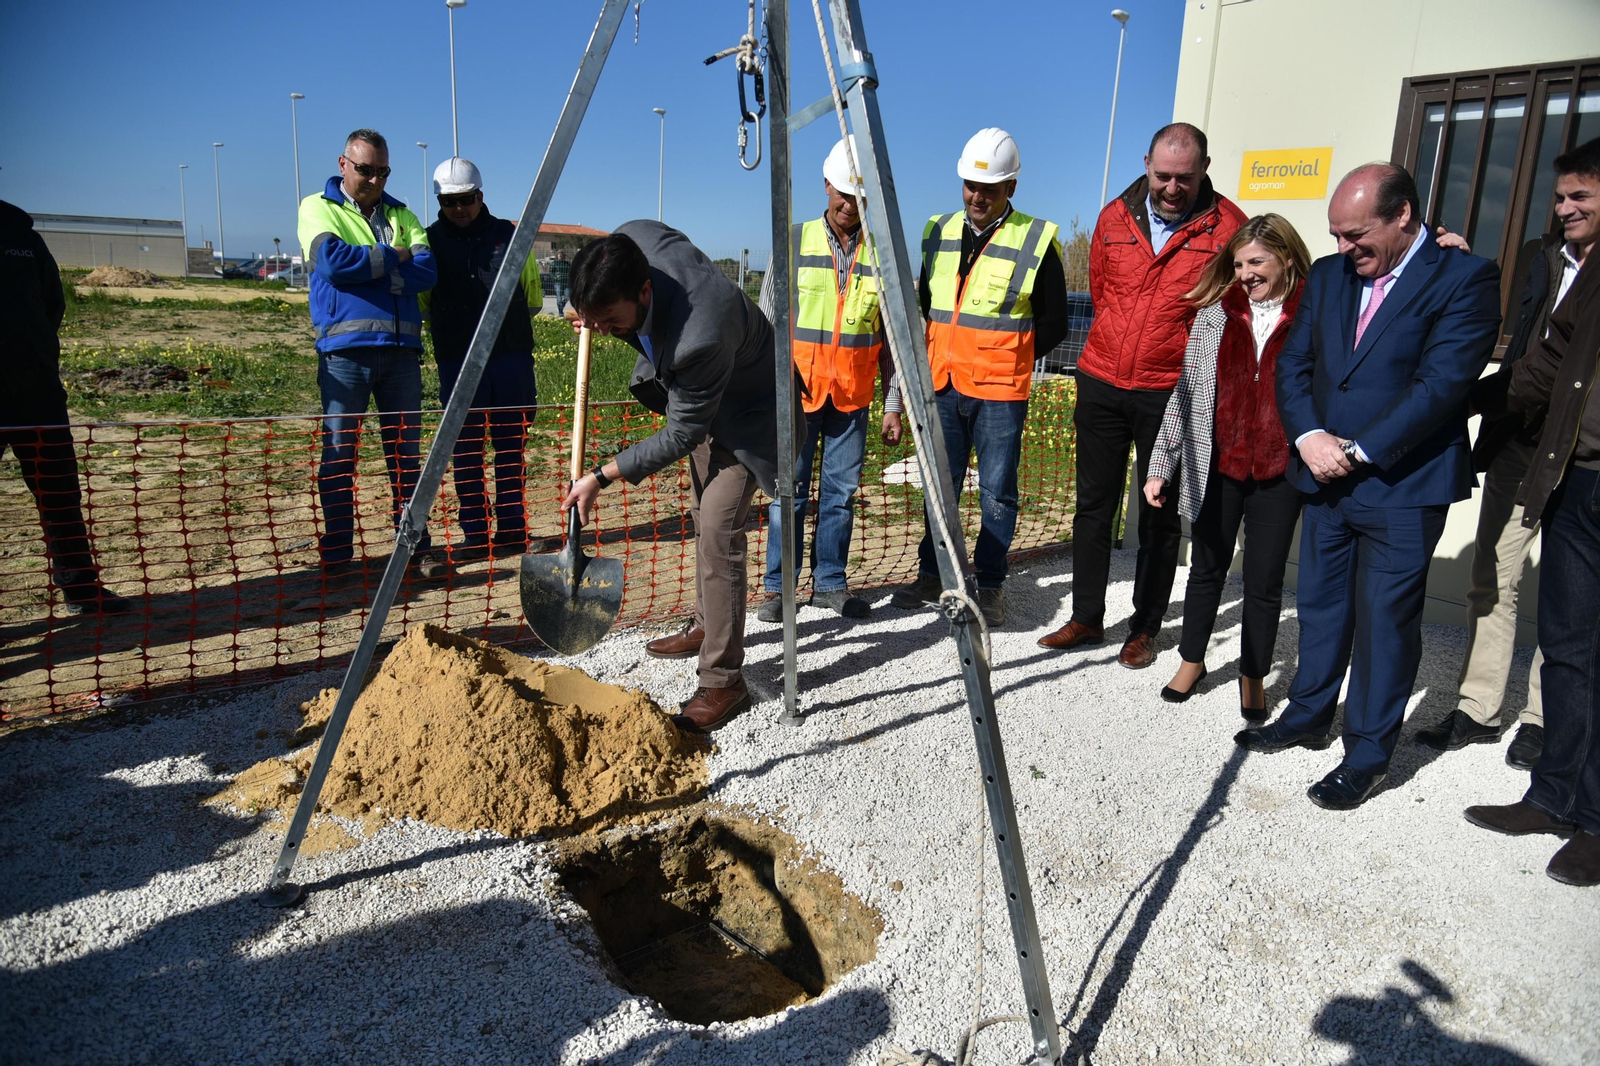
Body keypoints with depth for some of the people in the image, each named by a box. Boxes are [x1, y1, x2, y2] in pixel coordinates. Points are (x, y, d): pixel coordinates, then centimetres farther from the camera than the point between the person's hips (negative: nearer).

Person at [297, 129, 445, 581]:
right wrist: (392, 258, -3)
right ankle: (337, 555, 6)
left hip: (401, 347, 3)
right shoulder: (318, 207, 9)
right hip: (345, 348, -3)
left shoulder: (400, 215, 18)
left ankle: (416, 547, 12)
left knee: (407, 452, 6)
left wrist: (361, 263, -7)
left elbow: (426, 271, 0)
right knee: (339, 453, -1)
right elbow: (331, 260, -12)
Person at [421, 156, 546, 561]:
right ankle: (474, 533, 9)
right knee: (466, 450, 2)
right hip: (458, 361, 0)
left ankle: (512, 529, 13)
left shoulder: (510, 235, 7)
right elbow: (421, 304, 11)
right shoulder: (429, 241, 6)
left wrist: (503, 321, 10)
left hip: (512, 357, 0)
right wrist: (450, 325, 4)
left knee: (511, 447, 5)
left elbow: (534, 298, 15)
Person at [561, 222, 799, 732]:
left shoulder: (700, 337, -44)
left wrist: (602, 476, -25)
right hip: (698, 394, 9)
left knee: (718, 528, -18)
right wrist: (591, 312, -8)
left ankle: (723, 680, -9)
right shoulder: (633, 239, -24)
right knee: (703, 516, 20)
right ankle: (706, 625, 39)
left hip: (745, 412, -9)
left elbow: (681, 435, -30)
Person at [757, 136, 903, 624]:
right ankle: (778, 587, 12)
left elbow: (892, 338, 8)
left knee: (841, 492, 6)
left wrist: (893, 406, 5)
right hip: (797, 392, -1)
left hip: (852, 399, 1)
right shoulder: (795, 242, 3)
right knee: (790, 490, 1)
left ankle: (830, 583, 19)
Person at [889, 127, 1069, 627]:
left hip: (1000, 391, -4)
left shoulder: (1036, 241, -4)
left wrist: (1004, 357, -2)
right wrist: (934, 359, 9)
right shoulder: (939, 232, 9)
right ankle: (933, 575, 24)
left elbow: (1052, 324, 1)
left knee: (997, 491, 2)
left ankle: (990, 586, 13)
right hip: (943, 386, 4)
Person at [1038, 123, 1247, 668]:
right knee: (1093, 505, 10)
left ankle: (1145, 629, 19)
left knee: (1160, 516, 6)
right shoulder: (1115, 217, 5)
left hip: (1170, 393, -3)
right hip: (1101, 383, 4)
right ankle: (1086, 618, 22)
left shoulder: (1226, 225, -6)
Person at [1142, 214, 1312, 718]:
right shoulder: (1214, 317, 3)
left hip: (1280, 472, -1)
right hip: (1215, 468, 2)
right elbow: (1185, 394, 5)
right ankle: (1192, 661, 32)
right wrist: (1161, 464, 4)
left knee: (1265, 581, 8)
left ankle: (1253, 675, 26)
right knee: (1207, 568, 15)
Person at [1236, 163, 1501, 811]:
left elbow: (1441, 383, -17)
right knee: (1320, 604, 16)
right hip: (1325, 476, 6)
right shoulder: (1329, 274, 8)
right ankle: (1308, 716, 33)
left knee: (1384, 620, 2)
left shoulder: (1465, 278, -9)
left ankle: (1367, 753, 16)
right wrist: (1310, 436, -10)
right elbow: (1293, 362, 6)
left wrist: (1357, 452, -17)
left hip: (1404, 486, -5)